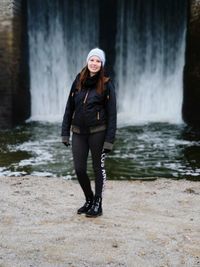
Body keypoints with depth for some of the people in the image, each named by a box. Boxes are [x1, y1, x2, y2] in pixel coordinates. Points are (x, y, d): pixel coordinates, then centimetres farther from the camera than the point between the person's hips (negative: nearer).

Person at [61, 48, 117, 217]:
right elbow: (69, 108, 8)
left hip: (97, 132, -4)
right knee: (79, 169, 5)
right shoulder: (78, 82, 6)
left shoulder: (106, 85, -5)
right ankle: (89, 200, 27)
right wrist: (65, 133, 5)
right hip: (78, 133, 4)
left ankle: (98, 205, 18)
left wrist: (109, 139, -12)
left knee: (98, 167, 6)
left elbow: (112, 113, -7)